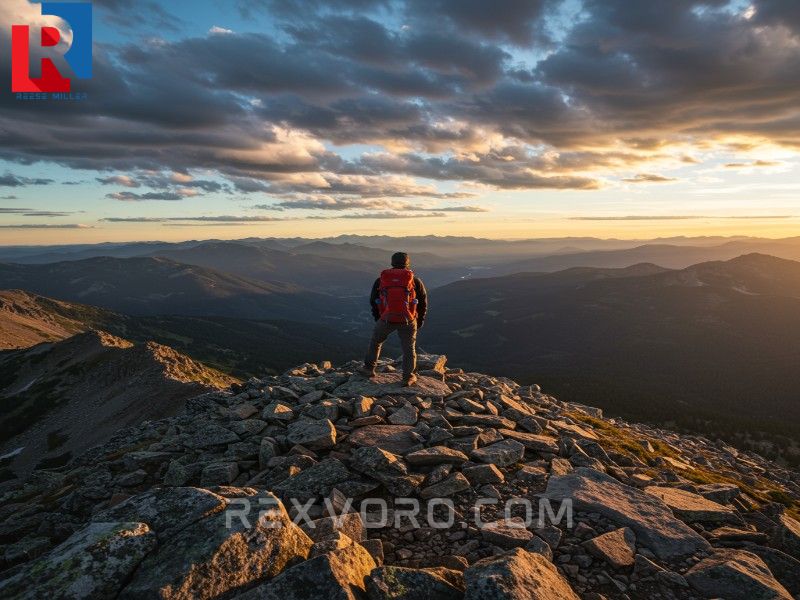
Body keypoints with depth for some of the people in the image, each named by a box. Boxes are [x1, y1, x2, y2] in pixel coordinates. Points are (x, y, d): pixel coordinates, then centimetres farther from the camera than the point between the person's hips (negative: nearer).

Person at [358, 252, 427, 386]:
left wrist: (378, 319, 25)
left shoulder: (380, 280, 5)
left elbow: (373, 301, 13)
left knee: (375, 341, 24)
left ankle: (369, 369, 31)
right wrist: (420, 322, 19)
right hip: (408, 320, -1)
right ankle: (408, 377, 19)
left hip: (386, 319, 1)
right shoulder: (415, 280, 1)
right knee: (409, 348, 15)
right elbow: (423, 303, 6)